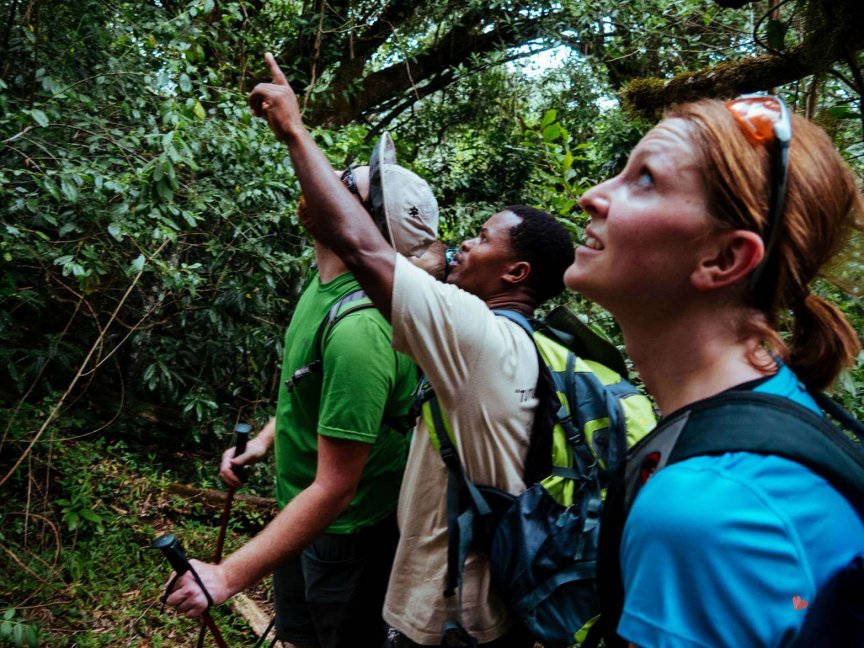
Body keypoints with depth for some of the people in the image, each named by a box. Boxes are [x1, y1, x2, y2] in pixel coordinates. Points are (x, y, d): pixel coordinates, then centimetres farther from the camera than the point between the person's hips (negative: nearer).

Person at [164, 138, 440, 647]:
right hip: (298, 515, 8)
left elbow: (334, 489, -31)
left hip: (345, 536, -8)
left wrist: (227, 577, -27)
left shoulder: (358, 327, -34)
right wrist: (266, 438, 8)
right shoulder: (325, 280, -6)